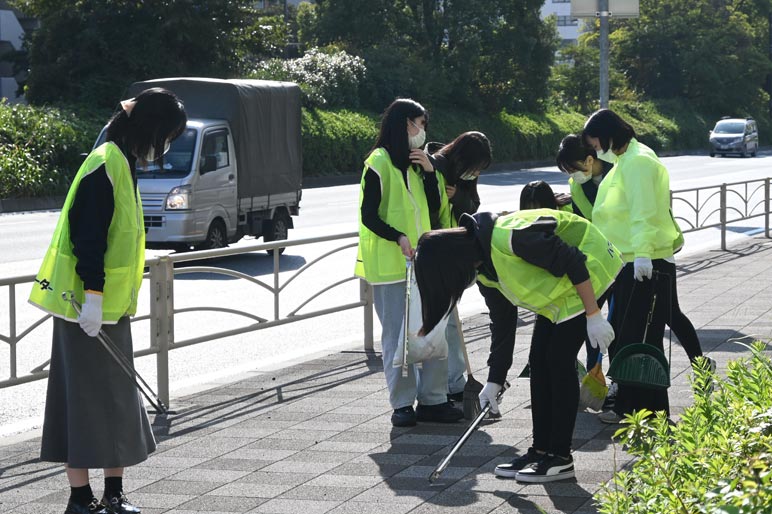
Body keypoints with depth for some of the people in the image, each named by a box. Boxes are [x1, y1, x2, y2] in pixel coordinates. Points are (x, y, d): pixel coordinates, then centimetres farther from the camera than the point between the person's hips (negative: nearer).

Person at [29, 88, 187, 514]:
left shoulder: (123, 163, 14)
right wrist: (93, 295, -24)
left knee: (117, 399, 13)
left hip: (109, 305, 10)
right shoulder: (105, 166, -17)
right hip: (89, 305, -10)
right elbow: (88, 237, -22)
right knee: (88, 398, -4)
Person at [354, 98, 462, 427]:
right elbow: (368, 215, -11)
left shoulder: (411, 163, 19)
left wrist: (429, 171, 1)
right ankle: (402, 403, 3)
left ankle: (432, 399, 9)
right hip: (389, 264, -7)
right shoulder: (379, 163, -6)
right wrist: (398, 238, -23)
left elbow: (434, 206, 13)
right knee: (398, 334, -3)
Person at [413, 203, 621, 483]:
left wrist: (593, 316, -24)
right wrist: (496, 381, 12)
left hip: (591, 272, -9)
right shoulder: (483, 263, -1)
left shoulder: (509, 237, -32)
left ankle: (561, 458, -5)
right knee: (539, 359, 5)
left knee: (559, 360, -11)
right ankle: (540, 451, 11)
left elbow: (574, 263, -28)